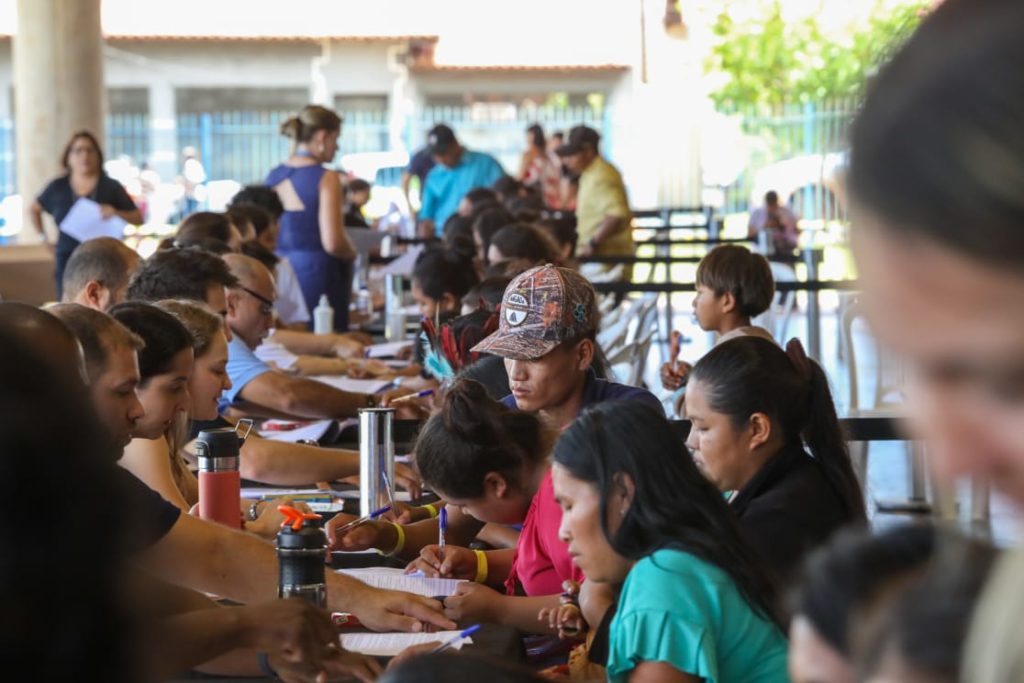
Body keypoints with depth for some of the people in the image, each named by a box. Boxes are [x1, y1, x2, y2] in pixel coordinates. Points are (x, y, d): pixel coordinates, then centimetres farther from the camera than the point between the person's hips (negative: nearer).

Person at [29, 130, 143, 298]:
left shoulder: (111, 187, 3)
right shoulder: (57, 187, 9)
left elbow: (138, 218, 5)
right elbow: (33, 209, 25)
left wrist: (116, 213, -13)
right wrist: (43, 236, 15)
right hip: (68, 258, 2)